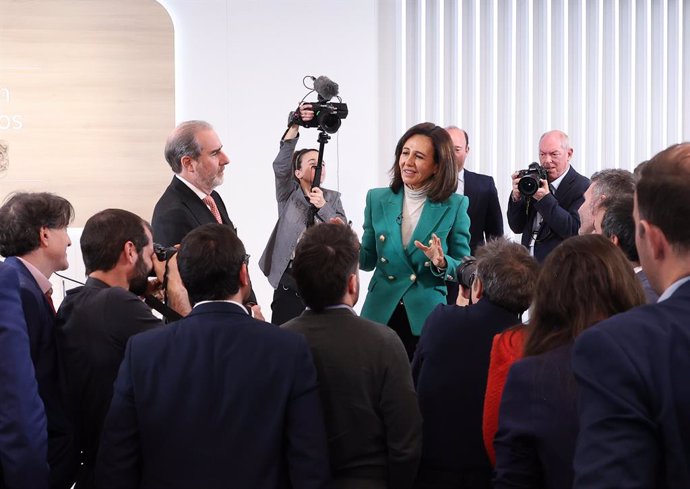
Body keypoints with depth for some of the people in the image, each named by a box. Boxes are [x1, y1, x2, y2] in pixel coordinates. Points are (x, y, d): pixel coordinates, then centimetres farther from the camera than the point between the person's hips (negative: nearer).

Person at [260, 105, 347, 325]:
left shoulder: (333, 198, 11)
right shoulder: (288, 195, 5)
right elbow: (280, 166, -13)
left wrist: (323, 206, -15)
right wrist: (294, 128, -26)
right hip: (288, 284, -1)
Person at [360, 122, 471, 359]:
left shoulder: (454, 206, -2)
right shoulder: (377, 199, 5)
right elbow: (368, 260, 9)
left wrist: (442, 263, -20)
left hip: (425, 319, -2)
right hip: (381, 315, 2)